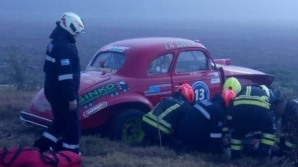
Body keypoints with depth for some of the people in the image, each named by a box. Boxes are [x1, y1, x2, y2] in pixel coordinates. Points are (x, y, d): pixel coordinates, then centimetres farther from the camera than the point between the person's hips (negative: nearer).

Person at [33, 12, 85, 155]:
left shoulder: (55, 43, 12)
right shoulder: (65, 47, -21)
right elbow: (65, 76, -26)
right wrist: (72, 98, -23)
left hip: (53, 91, 10)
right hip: (62, 93, -10)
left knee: (60, 121, 21)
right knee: (72, 124, 1)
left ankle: (41, 146, 25)